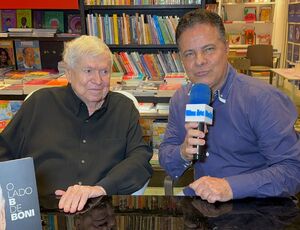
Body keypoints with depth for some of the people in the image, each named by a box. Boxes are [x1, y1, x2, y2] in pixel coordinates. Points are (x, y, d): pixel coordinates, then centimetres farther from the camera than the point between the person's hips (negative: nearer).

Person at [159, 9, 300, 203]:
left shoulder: (263, 99, -15)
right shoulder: (180, 100, 3)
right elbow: (166, 163, 6)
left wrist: (231, 187, -29)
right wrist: (183, 153, -17)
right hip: (199, 200, 5)